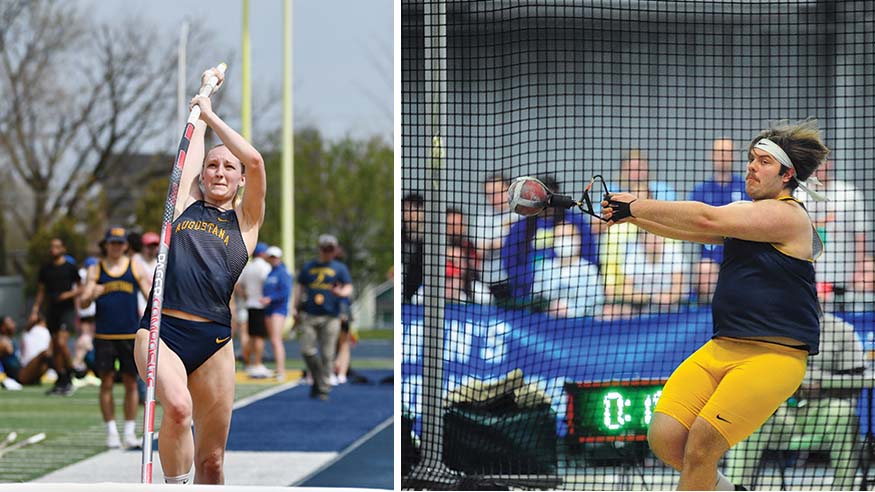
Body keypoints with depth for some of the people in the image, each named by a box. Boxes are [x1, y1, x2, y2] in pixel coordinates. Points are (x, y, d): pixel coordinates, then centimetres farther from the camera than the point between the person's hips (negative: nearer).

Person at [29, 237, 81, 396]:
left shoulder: (70, 268, -1)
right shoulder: (45, 269, 11)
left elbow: (80, 288, 4)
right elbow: (41, 292, 16)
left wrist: (69, 294, -14)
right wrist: (35, 311, 8)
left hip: (67, 310, -5)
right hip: (52, 310, 5)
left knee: (61, 342, -19)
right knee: (55, 346, 6)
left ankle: (69, 376, -5)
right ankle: (61, 382, 13)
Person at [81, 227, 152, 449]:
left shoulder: (135, 268, 7)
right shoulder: (95, 270, 8)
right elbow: (83, 302, 4)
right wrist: (92, 295, -19)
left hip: (131, 335, 0)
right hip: (104, 335, 0)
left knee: (131, 383, 2)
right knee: (107, 382, 0)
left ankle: (130, 432, 8)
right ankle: (111, 433, 6)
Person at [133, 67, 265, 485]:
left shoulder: (246, 220, 13)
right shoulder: (186, 203, 16)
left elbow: (254, 161, 0)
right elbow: (194, 144, 22)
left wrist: (210, 114, 5)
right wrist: (205, 91, 31)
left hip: (213, 340, 1)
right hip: (161, 330, 0)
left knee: (211, 460, 3)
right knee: (178, 407, -30)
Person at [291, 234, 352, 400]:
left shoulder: (340, 268, 9)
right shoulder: (308, 266, 16)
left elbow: (348, 288, 0)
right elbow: (299, 287, 18)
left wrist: (341, 292, -24)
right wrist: (294, 308, 7)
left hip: (330, 317, -2)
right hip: (309, 316, 2)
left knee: (327, 354, -4)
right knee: (307, 350, -6)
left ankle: (324, 388, 2)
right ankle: (316, 379, 14)